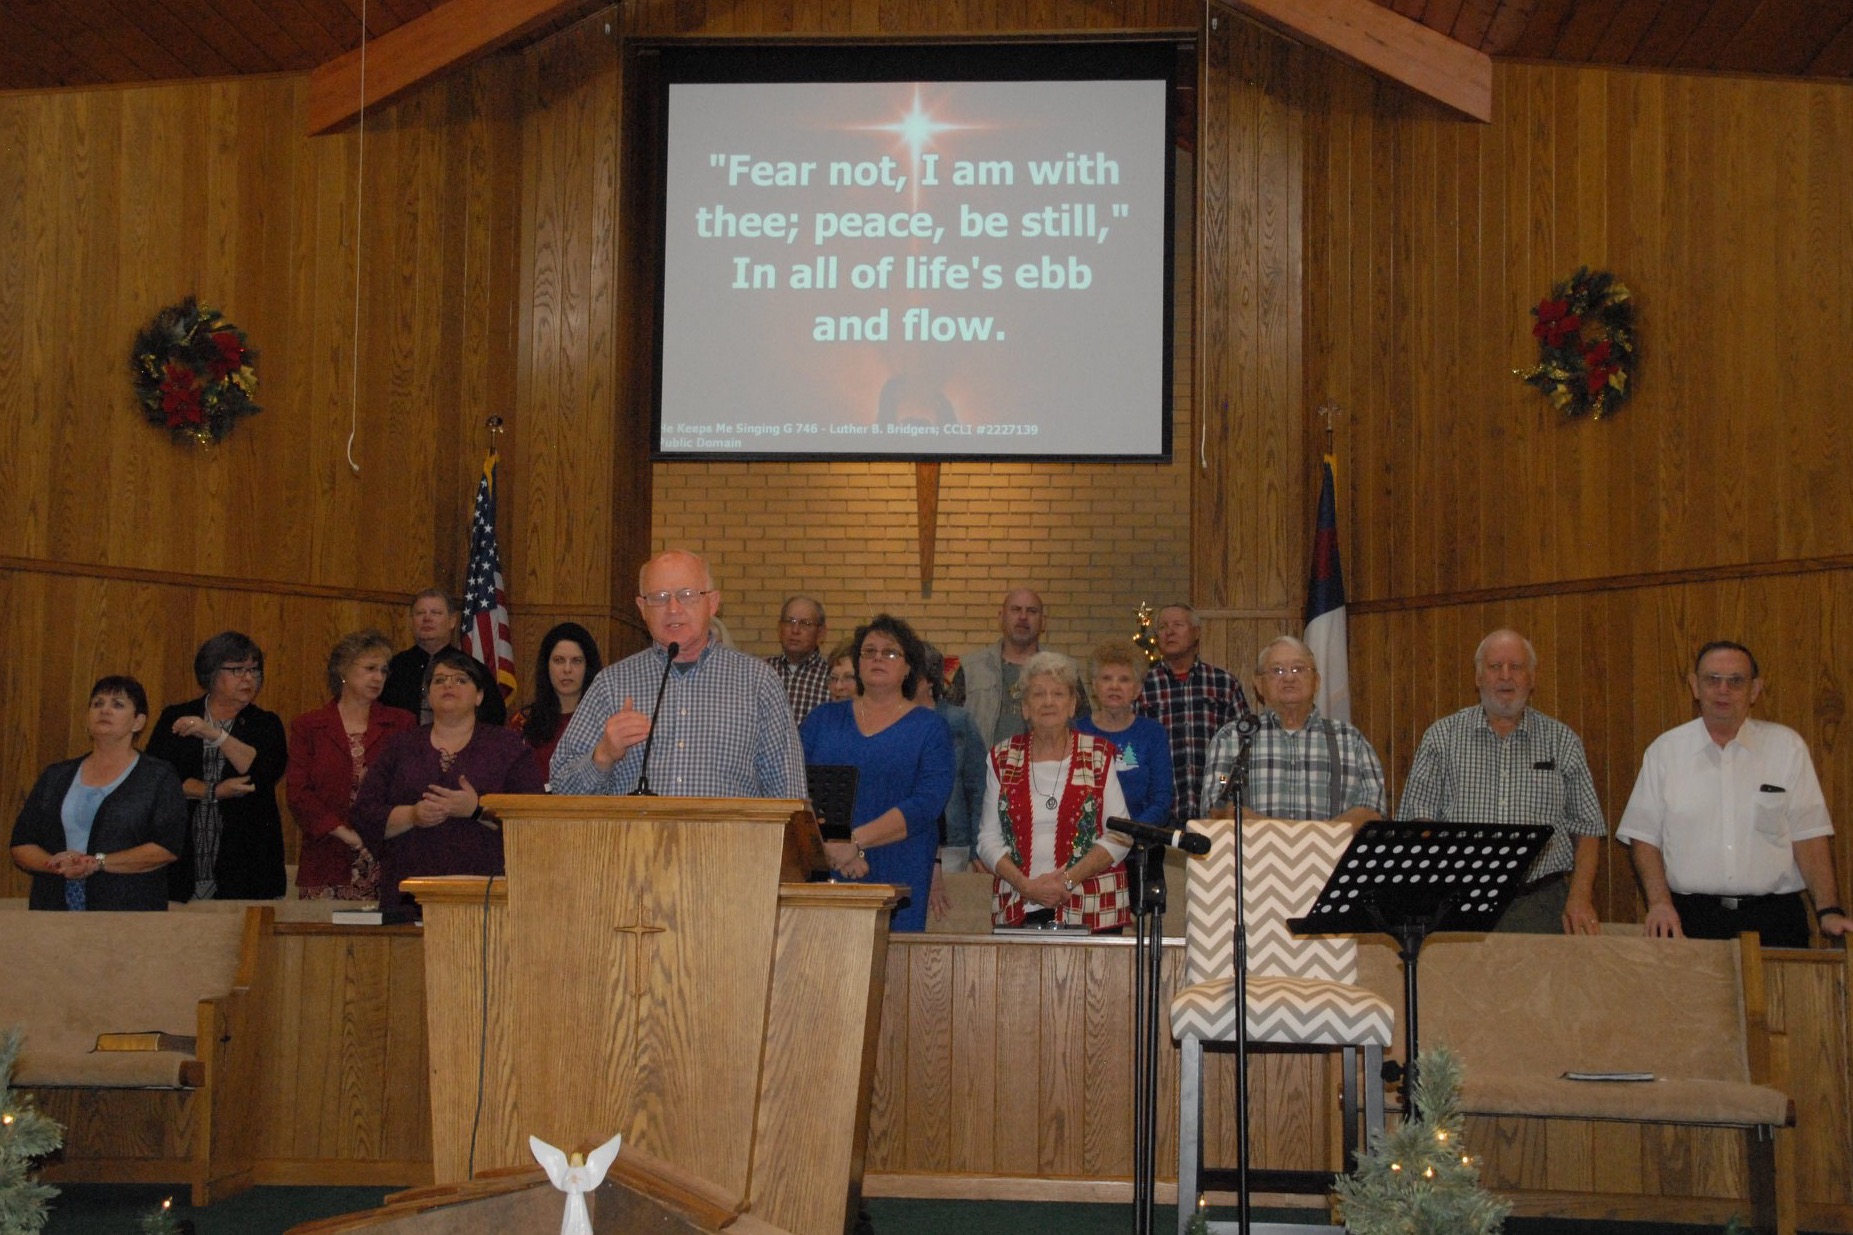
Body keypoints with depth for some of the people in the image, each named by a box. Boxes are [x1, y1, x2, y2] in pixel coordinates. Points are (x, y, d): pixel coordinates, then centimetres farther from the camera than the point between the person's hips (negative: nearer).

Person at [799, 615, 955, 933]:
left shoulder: (929, 728, 6)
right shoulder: (822, 719, 14)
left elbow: (927, 803, -8)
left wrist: (855, 841, -18)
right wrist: (828, 846, -14)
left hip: (897, 879, -2)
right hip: (822, 873, 2)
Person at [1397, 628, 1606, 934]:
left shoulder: (1562, 740, 11)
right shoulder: (1442, 737, 8)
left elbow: (1587, 829, 12)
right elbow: (1417, 822, 4)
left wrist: (1580, 898, -2)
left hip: (1540, 907, 1)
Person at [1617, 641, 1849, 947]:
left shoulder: (1787, 746, 6)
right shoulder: (1665, 750, 6)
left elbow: (1810, 835, 2)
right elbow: (1643, 836, 5)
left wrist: (1829, 910, -8)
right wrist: (1659, 902, -9)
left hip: (1773, 916, 0)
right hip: (1690, 918, 0)